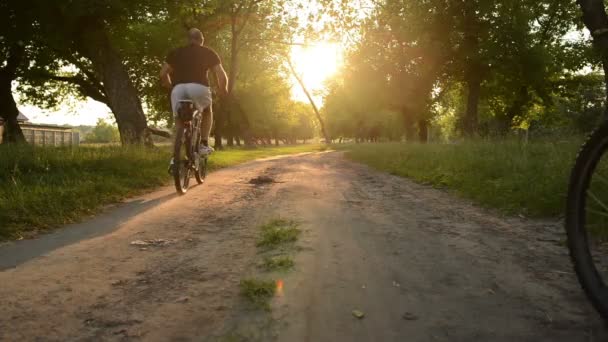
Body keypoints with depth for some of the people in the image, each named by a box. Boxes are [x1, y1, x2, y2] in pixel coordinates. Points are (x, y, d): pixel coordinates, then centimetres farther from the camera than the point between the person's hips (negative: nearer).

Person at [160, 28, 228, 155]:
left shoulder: (176, 52, 26)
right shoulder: (208, 52, 22)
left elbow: (163, 74, 20)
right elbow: (222, 75, 15)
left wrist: (171, 87, 37)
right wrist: (223, 90, 33)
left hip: (178, 88, 1)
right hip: (199, 87, -1)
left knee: (179, 120, 19)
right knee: (207, 111, 28)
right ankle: (204, 144, 18)